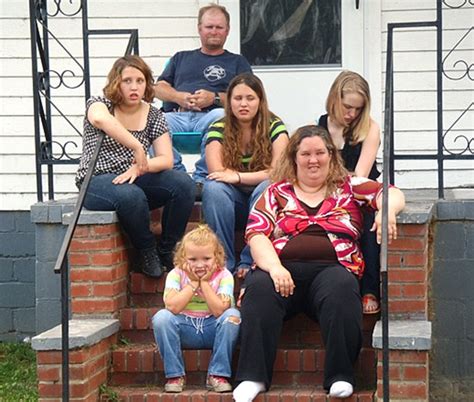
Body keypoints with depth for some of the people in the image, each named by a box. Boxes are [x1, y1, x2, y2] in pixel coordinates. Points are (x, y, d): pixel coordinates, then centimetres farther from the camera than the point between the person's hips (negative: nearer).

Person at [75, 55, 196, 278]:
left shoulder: (153, 116, 8)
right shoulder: (99, 103, -5)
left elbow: (166, 159, -2)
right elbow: (100, 119, -33)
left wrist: (139, 167, -23)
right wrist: (137, 147, -41)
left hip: (134, 180, 5)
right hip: (96, 182, -5)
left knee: (183, 183, -22)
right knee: (130, 195, -39)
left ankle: (167, 251, -7)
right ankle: (147, 251, -13)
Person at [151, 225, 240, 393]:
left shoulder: (223, 276, -9)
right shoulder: (176, 275, -7)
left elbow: (219, 311, -22)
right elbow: (173, 307, -24)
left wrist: (204, 283, -20)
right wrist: (193, 283, -19)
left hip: (212, 331, 0)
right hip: (185, 331, 0)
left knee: (233, 315, -30)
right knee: (161, 317, -27)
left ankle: (218, 375, -19)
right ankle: (175, 375, -14)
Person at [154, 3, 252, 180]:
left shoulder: (237, 62, 26)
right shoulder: (181, 58, 33)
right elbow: (159, 88, 22)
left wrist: (215, 98, -6)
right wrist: (177, 96, -1)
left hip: (209, 116, -1)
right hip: (177, 115, 2)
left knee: (221, 116, -39)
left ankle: (202, 178, -39)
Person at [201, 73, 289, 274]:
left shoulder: (274, 127, -5)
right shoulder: (218, 129, -4)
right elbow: (217, 172, -15)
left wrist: (238, 177, -21)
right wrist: (260, 175, -13)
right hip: (231, 204, 1)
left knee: (267, 188, -33)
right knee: (213, 188, -29)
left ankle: (250, 262, -27)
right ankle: (224, 262, -26)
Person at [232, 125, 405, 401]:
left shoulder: (349, 187, 19)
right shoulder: (276, 193, 19)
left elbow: (393, 194, 8)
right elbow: (256, 234, 6)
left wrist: (386, 210, -17)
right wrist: (274, 267, -13)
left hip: (332, 267, 0)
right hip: (283, 268, 1)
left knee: (342, 288, -35)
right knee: (259, 287, -32)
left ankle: (340, 377, -31)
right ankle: (253, 378, -32)